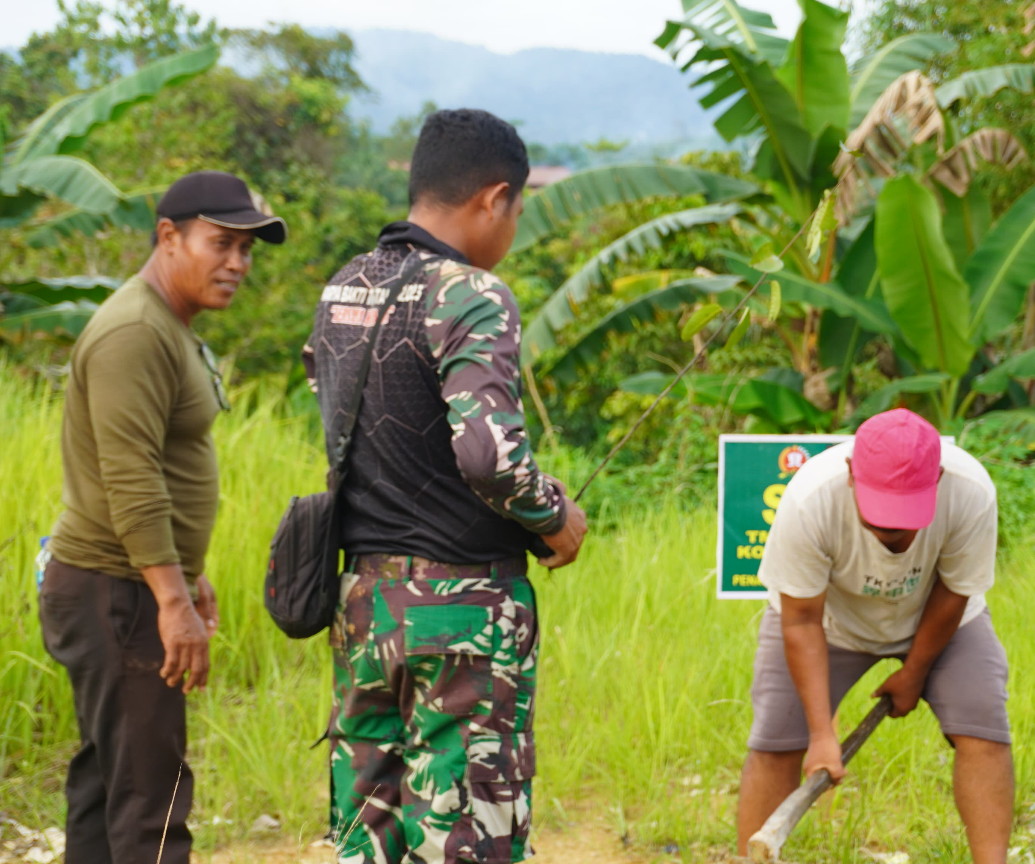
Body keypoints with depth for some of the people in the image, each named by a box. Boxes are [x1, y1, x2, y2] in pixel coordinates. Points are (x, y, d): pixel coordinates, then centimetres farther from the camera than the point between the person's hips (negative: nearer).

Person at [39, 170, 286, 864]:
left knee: (105, 779, 14)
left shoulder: (171, 330, 17)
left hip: (133, 589, 11)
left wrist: (190, 573, 26)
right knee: (150, 790, -11)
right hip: (114, 593, -11)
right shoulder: (134, 334, -17)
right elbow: (130, 481, -24)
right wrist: (173, 599, -26)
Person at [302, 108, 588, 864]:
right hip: (463, 603, -7)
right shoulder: (469, 298, -15)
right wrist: (556, 517, -9)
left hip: (363, 594, 8)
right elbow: (489, 452, -26)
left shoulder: (343, 292, 10)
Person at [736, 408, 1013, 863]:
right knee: (775, 740, -11)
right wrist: (822, 734, -31)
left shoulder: (972, 493, -37)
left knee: (984, 730, -16)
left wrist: (914, 672, -5)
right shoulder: (808, 503, -39)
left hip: (934, 621, 1)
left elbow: (952, 594, -18)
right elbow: (802, 622, -28)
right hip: (830, 616, -1)